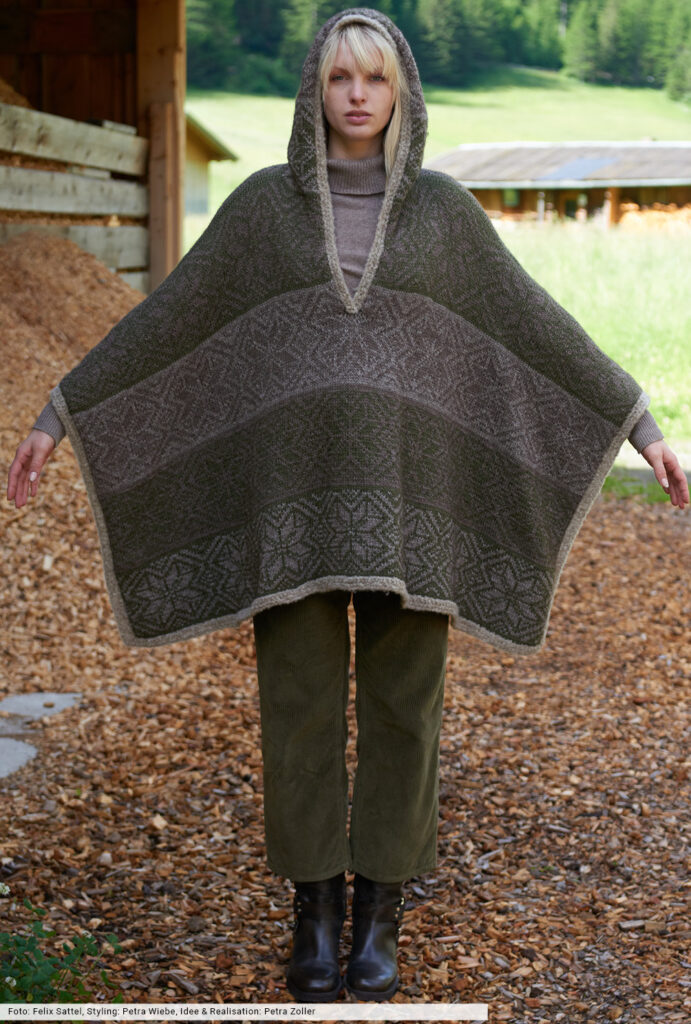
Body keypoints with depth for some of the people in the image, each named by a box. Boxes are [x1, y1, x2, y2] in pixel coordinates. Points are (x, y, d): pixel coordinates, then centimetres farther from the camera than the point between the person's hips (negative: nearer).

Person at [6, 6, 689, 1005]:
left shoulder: (442, 207, 7)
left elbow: (537, 323, 7)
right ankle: (315, 905, 20)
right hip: (300, 484, 0)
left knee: (402, 701, 3)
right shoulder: (265, 203, 6)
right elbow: (163, 321, 6)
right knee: (301, 699, 2)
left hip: (405, 486, 0)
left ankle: (381, 911, 20)